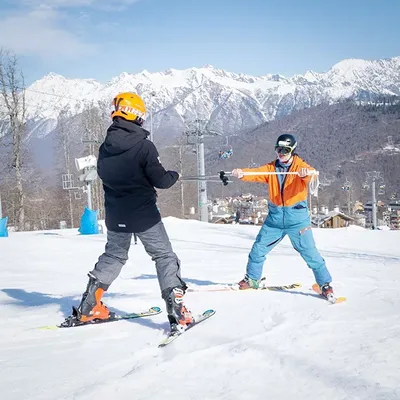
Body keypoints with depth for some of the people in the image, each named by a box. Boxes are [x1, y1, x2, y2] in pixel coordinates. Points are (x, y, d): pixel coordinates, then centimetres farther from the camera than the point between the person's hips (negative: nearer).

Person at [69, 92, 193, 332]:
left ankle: (88, 307, 24)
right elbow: (160, 180, -14)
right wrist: (175, 176, 6)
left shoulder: (105, 147, 1)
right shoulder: (144, 145, -16)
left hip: (115, 214, 6)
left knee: (113, 256, 23)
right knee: (165, 257, 3)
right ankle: (177, 313, -6)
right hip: (143, 213, -6)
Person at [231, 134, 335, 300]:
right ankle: (252, 279, 29)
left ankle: (325, 284, 11)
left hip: (297, 217, -4)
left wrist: (307, 173, -52)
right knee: (258, 249, 9)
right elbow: (255, 173, -11)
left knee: (309, 252, -3)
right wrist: (241, 173, -33)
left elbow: (310, 173, -27)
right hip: (275, 217, 4)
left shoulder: (300, 166, -6)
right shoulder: (271, 168, 5)